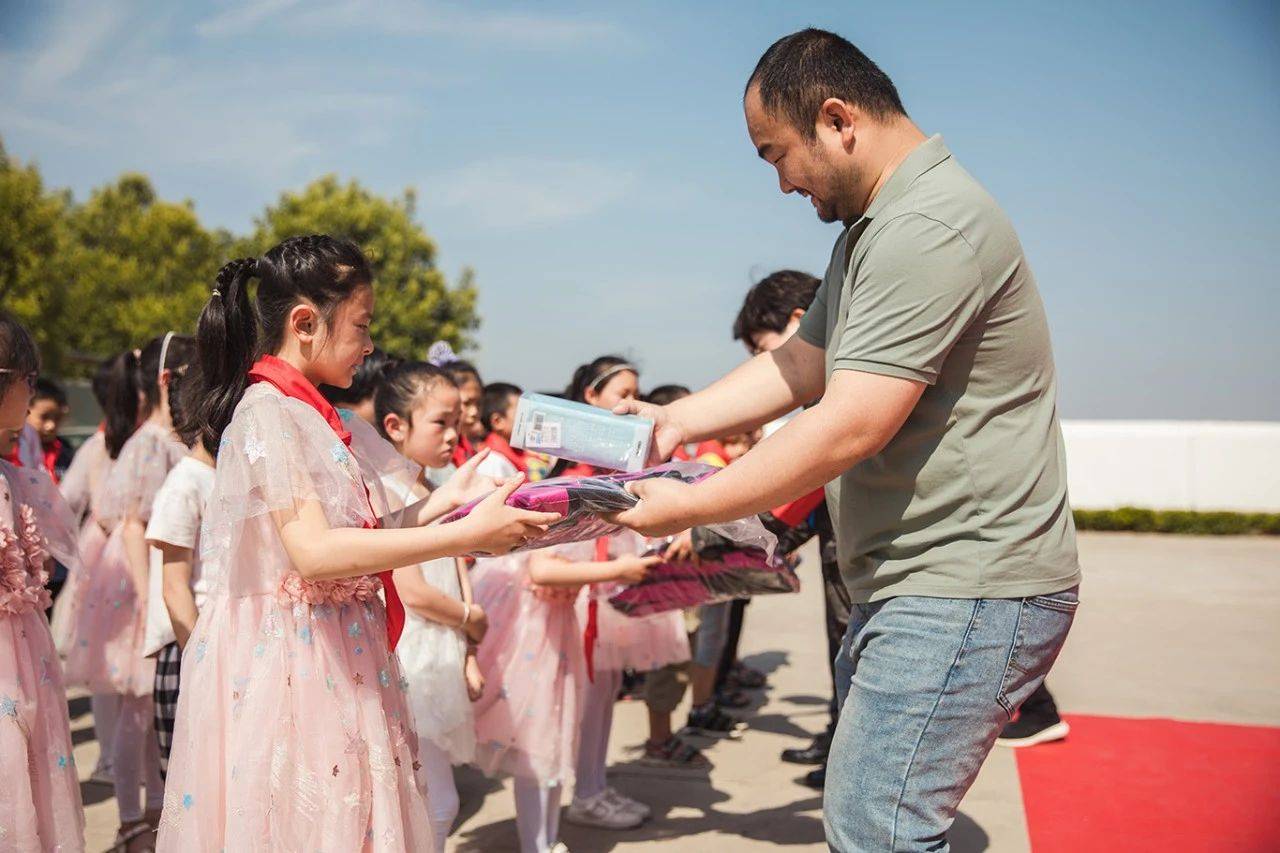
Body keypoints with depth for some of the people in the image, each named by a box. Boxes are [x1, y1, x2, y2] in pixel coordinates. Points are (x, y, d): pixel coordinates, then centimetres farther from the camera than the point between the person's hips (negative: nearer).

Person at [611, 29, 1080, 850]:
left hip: (966, 592, -11)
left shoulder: (928, 228, -21)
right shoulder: (873, 232, 16)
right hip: (916, 585, 11)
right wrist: (677, 420, 9)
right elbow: (800, 366, 19)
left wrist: (691, 507, -16)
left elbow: (850, 428, -25)